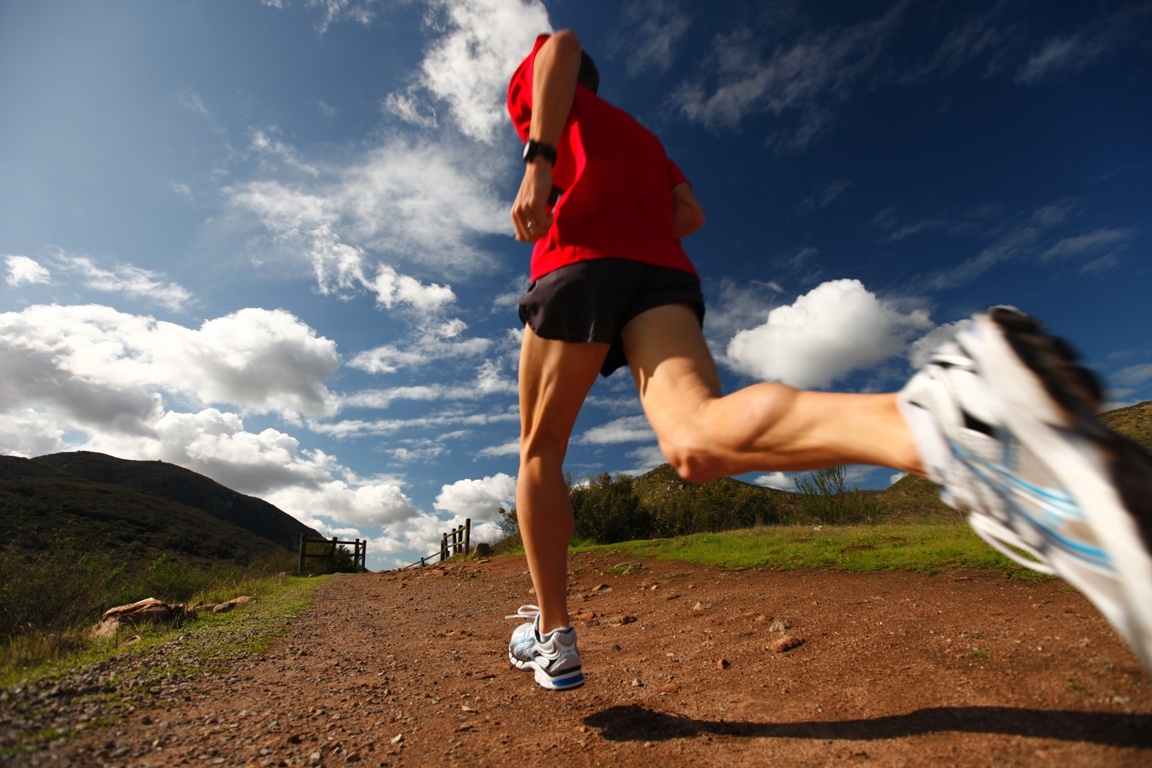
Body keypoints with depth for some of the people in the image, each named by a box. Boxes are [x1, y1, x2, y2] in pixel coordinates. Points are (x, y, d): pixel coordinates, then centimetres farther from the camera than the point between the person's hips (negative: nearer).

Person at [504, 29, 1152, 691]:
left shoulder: (538, 88, 30)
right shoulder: (643, 136, 42)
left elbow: (560, 44, 5)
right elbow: (690, 213, 26)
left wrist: (537, 162, -8)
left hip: (580, 264, -3)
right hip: (665, 272, 3)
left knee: (541, 452, 7)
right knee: (697, 440, -24)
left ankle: (553, 637, 6)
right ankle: (939, 423, -52)